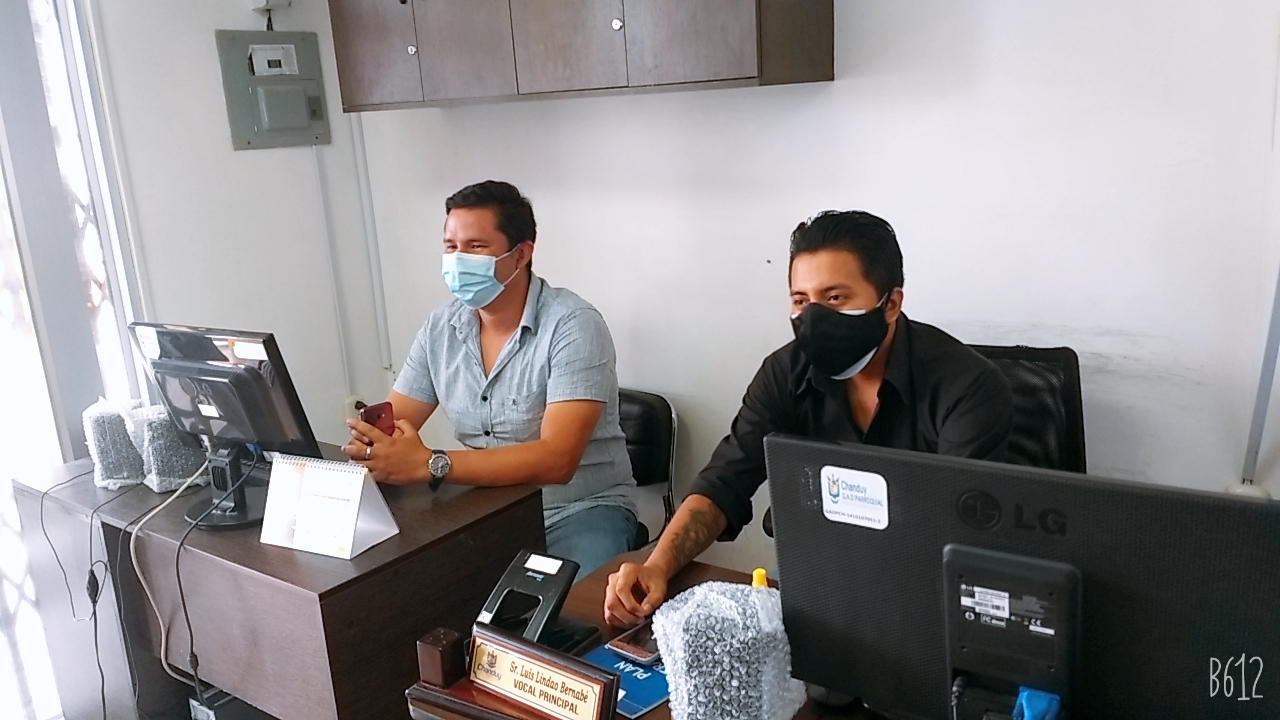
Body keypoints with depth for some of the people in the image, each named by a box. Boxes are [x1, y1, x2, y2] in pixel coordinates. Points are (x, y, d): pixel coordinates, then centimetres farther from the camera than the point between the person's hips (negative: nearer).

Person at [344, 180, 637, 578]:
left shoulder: (573, 325, -17)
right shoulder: (440, 328, 3)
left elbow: (556, 460, -27)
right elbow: (390, 423, 4)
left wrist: (430, 464, -35)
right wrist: (369, 443, -22)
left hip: (579, 510, -5)